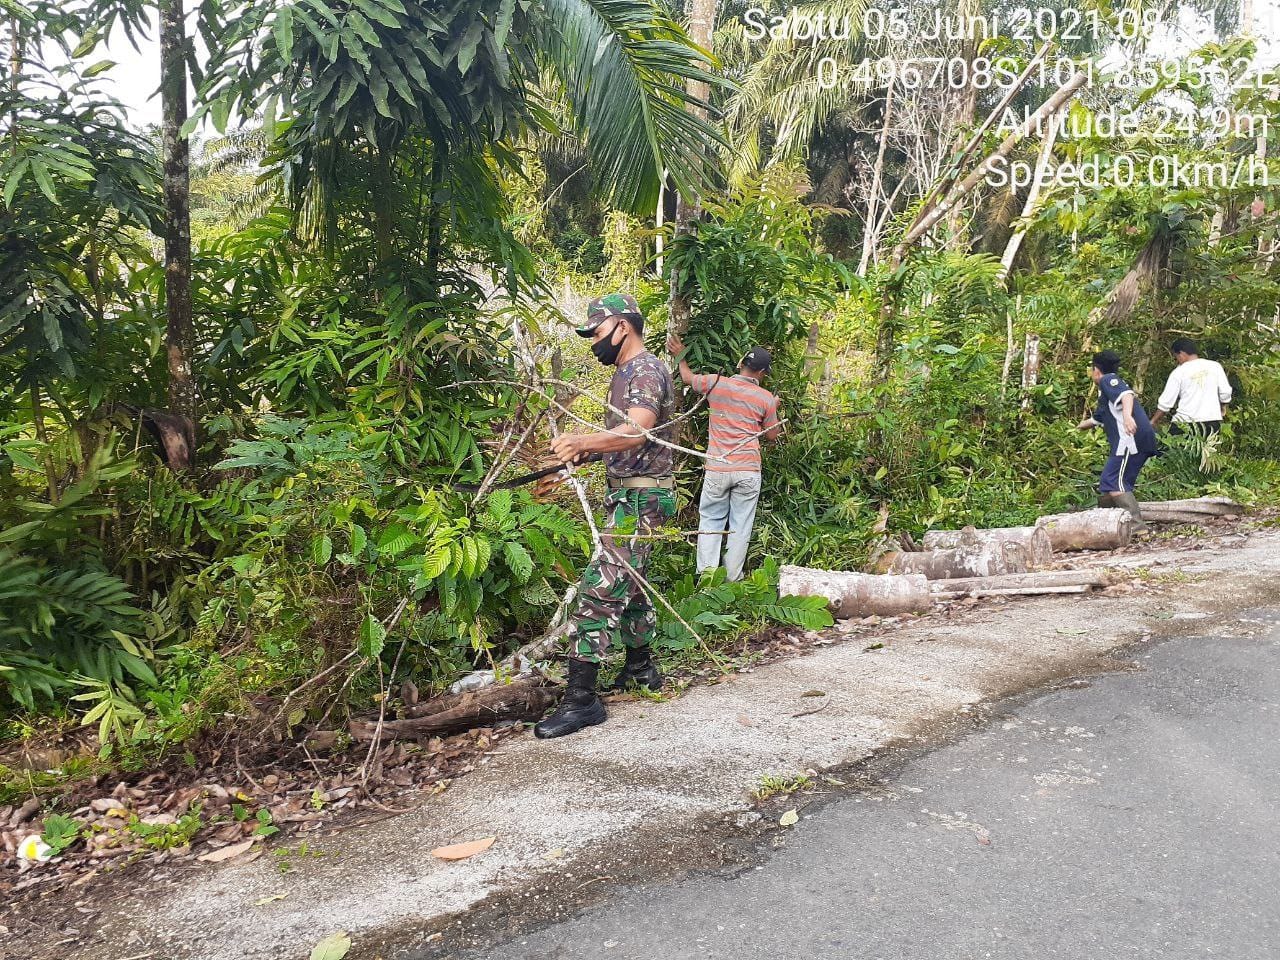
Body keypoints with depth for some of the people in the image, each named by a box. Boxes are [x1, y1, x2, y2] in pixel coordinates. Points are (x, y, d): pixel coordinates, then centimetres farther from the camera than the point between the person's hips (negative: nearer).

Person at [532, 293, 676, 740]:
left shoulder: (646, 370, -13)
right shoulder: (626, 372, 18)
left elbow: (637, 431, -31)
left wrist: (583, 441, -45)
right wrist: (572, 458, 14)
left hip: (639, 497, -11)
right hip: (627, 493, 11)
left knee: (599, 589, -14)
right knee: (628, 584, 19)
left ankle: (581, 698, -13)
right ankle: (640, 668, 34)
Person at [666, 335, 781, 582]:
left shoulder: (716, 383, -1)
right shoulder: (766, 398, -1)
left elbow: (687, 376, 18)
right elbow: (772, 435, 12)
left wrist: (680, 356, 35)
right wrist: (774, 409, 27)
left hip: (717, 469, 1)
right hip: (748, 470, 0)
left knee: (710, 521, 11)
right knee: (740, 527, 6)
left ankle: (706, 576, 5)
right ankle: (732, 580, 8)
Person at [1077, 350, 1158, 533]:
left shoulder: (1108, 380, 3)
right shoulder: (1105, 394, 31)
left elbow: (1127, 394, -19)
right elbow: (1097, 418, 49)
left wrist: (1127, 415, -38)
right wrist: (1081, 425, 69)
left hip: (1131, 438, -10)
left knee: (1114, 483, -17)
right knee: (1107, 485, 12)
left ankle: (1137, 525, -24)